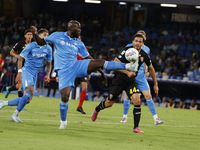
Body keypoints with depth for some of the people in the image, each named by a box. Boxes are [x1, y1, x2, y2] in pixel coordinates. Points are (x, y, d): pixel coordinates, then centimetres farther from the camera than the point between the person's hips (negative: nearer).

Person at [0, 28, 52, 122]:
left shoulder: (48, 49, 7)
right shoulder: (31, 46, -7)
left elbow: (49, 63, 18)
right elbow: (20, 58, -6)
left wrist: (47, 75, 2)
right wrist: (19, 72, -18)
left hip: (35, 74, 6)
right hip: (27, 70, -6)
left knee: (27, 100, 1)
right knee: (30, 92, -28)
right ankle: (15, 115, -20)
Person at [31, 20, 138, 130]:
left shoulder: (79, 44, 13)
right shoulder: (57, 36, 6)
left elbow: (90, 59, 16)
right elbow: (41, 42, 12)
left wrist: (101, 73, 13)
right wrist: (35, 34, -9)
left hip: (76, 66, 3)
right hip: (64, 70, -3)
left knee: (100, 63, -17)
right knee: (64, 96, -15)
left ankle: (127, 66, -16)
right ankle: (63, 122, 6)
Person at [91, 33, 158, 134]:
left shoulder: (144, 56, -3)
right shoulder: (127, 51, -17)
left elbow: (151, 68, 13)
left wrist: (155, 84, 15)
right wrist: (127, 72, -32)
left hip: (131, 81, 3)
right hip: (119, 80, -3)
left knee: (137, 100, -21)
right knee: (109, 103, 8)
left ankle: (136, 127, -15)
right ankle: (97, 109, 44)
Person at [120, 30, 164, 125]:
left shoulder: (146, 49, 12)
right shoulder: (129, 47, 1)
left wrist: (145, 71, 8)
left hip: (141, 76, 2)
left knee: (148, 96, -6)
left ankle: (156, 118, -6)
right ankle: (125, 117, 17)